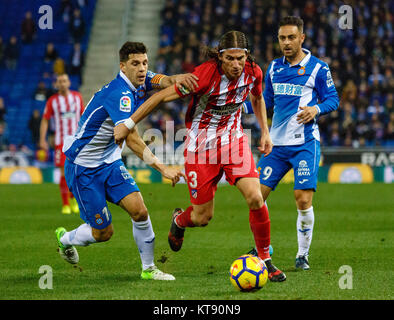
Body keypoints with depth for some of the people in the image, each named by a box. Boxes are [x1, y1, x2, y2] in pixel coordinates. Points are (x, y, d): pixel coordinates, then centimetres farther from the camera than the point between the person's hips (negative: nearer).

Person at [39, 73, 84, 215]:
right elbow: (45, 120, 3)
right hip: (61, 142, -2)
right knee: (64, 172, -7)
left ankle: (73, 198, 23)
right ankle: (65, 204, 2)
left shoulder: (77, 97, 6)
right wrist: (42, 140, -5)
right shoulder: (52, 100, -1)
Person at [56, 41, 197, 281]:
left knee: (139, 210, -9)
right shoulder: (119, 94, -28)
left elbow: (161, 81, -22)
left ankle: (149, 268, 4)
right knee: (103, 232, 1)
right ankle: (65, 239, 31)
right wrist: (162, 168, -43)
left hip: (110, 162, 8)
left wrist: (176, 79, -48)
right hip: (83, 168, -8)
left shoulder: (139, 82, -2)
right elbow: (131, 139, -36)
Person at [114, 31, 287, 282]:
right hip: (201, 146, -4)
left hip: (234, 140, 4)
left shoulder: (253, 72, -11)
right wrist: (128, 124, -15)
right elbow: (163, 96, -19)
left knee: (255, 197, -16)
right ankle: (179, 220, 41)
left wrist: (265, 132, 11)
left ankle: (265, 259, 2)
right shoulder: (206, 74, -27)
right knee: (202, 217, 2)